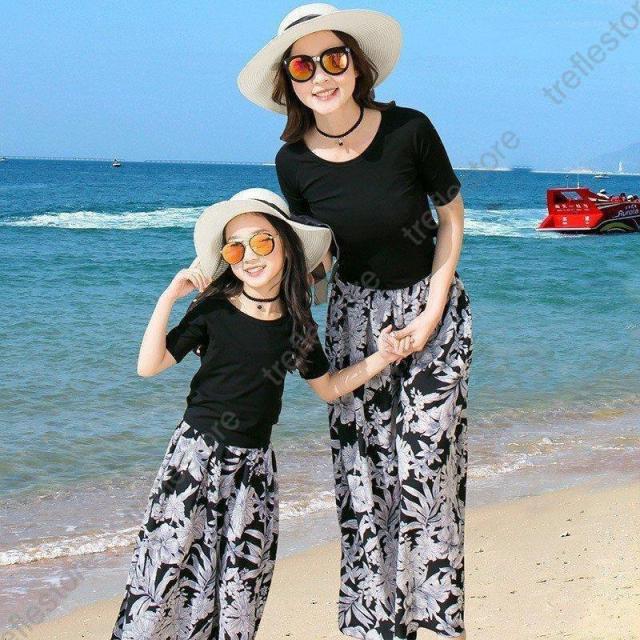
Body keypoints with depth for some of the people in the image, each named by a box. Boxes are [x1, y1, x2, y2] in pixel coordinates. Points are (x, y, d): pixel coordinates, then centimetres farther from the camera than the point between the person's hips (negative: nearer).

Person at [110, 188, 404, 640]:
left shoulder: (297, 324, 3)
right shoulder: (213, 310, -7)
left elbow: (329, 387, 15)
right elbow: (149, 365, -11)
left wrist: (378, 360, 2)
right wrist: (170, 297, -17)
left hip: (254, 465, 3)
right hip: (197, 456, -3)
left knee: (240, 582, 3)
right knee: (169, 562, -6)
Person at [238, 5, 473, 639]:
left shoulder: (408, 130, -18)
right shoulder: (294, 162, -10)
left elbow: (452, 217, -5)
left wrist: (431, 314, -9)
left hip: (431, 303, -2)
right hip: (354, 311, 3)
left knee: (424, 460, -9)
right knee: (361, 466, -1)